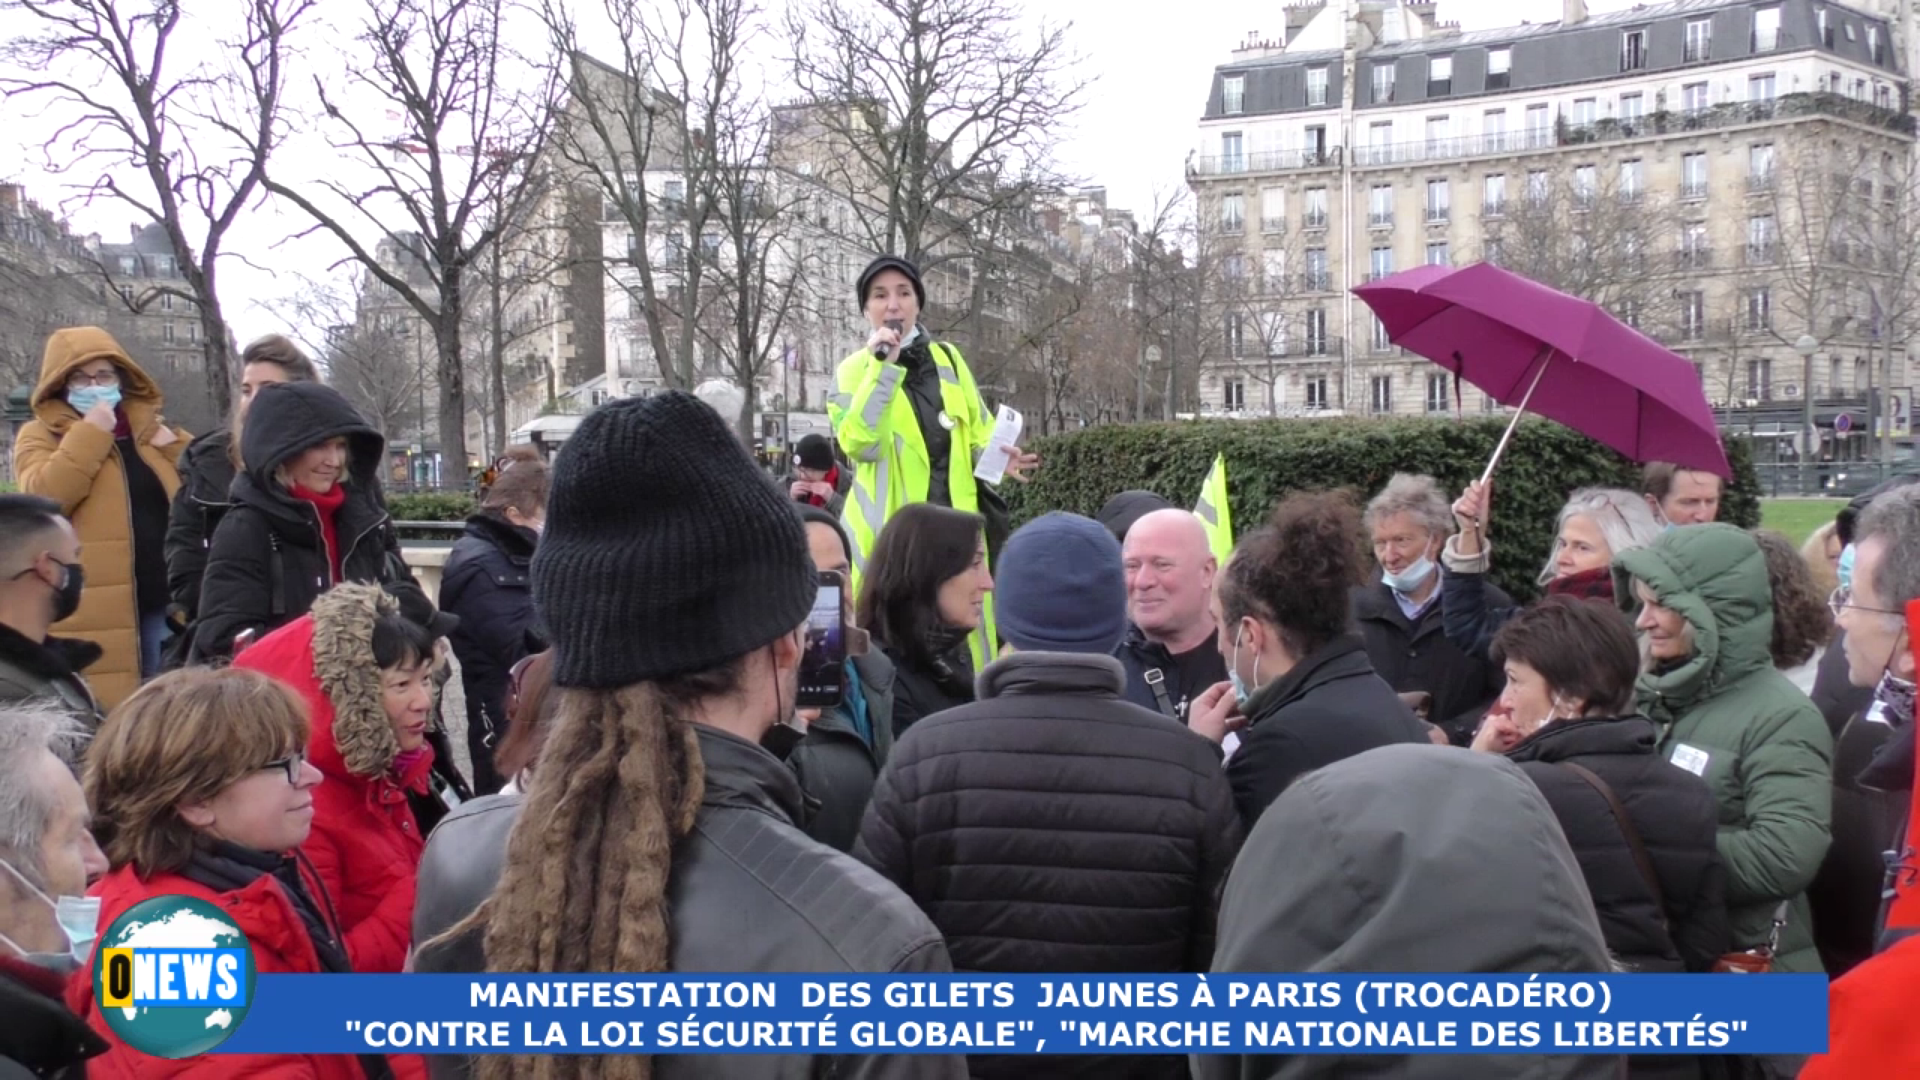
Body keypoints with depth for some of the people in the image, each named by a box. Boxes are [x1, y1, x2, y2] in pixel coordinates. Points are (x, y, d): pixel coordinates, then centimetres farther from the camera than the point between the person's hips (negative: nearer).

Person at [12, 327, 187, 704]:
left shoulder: (149, 427, 16)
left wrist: (174, 447, -2)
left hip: (163, 601, 4)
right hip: (90, 612, -4)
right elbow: (44, 498, -13)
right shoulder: (40, 434, 6)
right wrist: (90, 434, -13)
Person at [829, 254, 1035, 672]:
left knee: (965, 632, 5)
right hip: (890, 529, -3)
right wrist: (883, 368, -17)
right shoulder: (853, 371, 1)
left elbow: (978, 432, 18)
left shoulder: (947, 358, 12)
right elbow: (860, 444, -15)